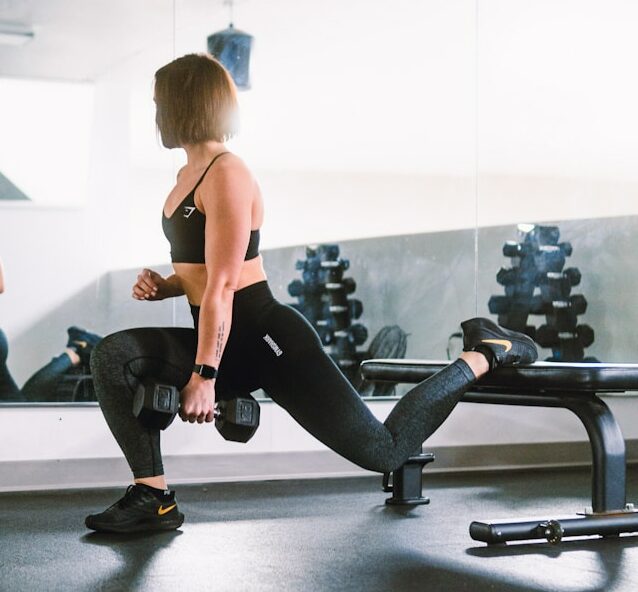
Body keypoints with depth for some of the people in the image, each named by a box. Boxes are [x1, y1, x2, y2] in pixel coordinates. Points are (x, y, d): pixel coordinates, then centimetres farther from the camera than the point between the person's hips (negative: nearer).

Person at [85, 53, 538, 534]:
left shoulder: (226, 176, -15)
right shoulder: (191, 174, 13)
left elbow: (222, 286, -20)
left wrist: (205, 376, -21)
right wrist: (165, 286, 2)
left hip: (269, 342, -9)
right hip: (230, 346, 9)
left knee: (383, 450, -5)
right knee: (115, 357, -9)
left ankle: (484, 355, 13)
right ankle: (154, 499, -7)